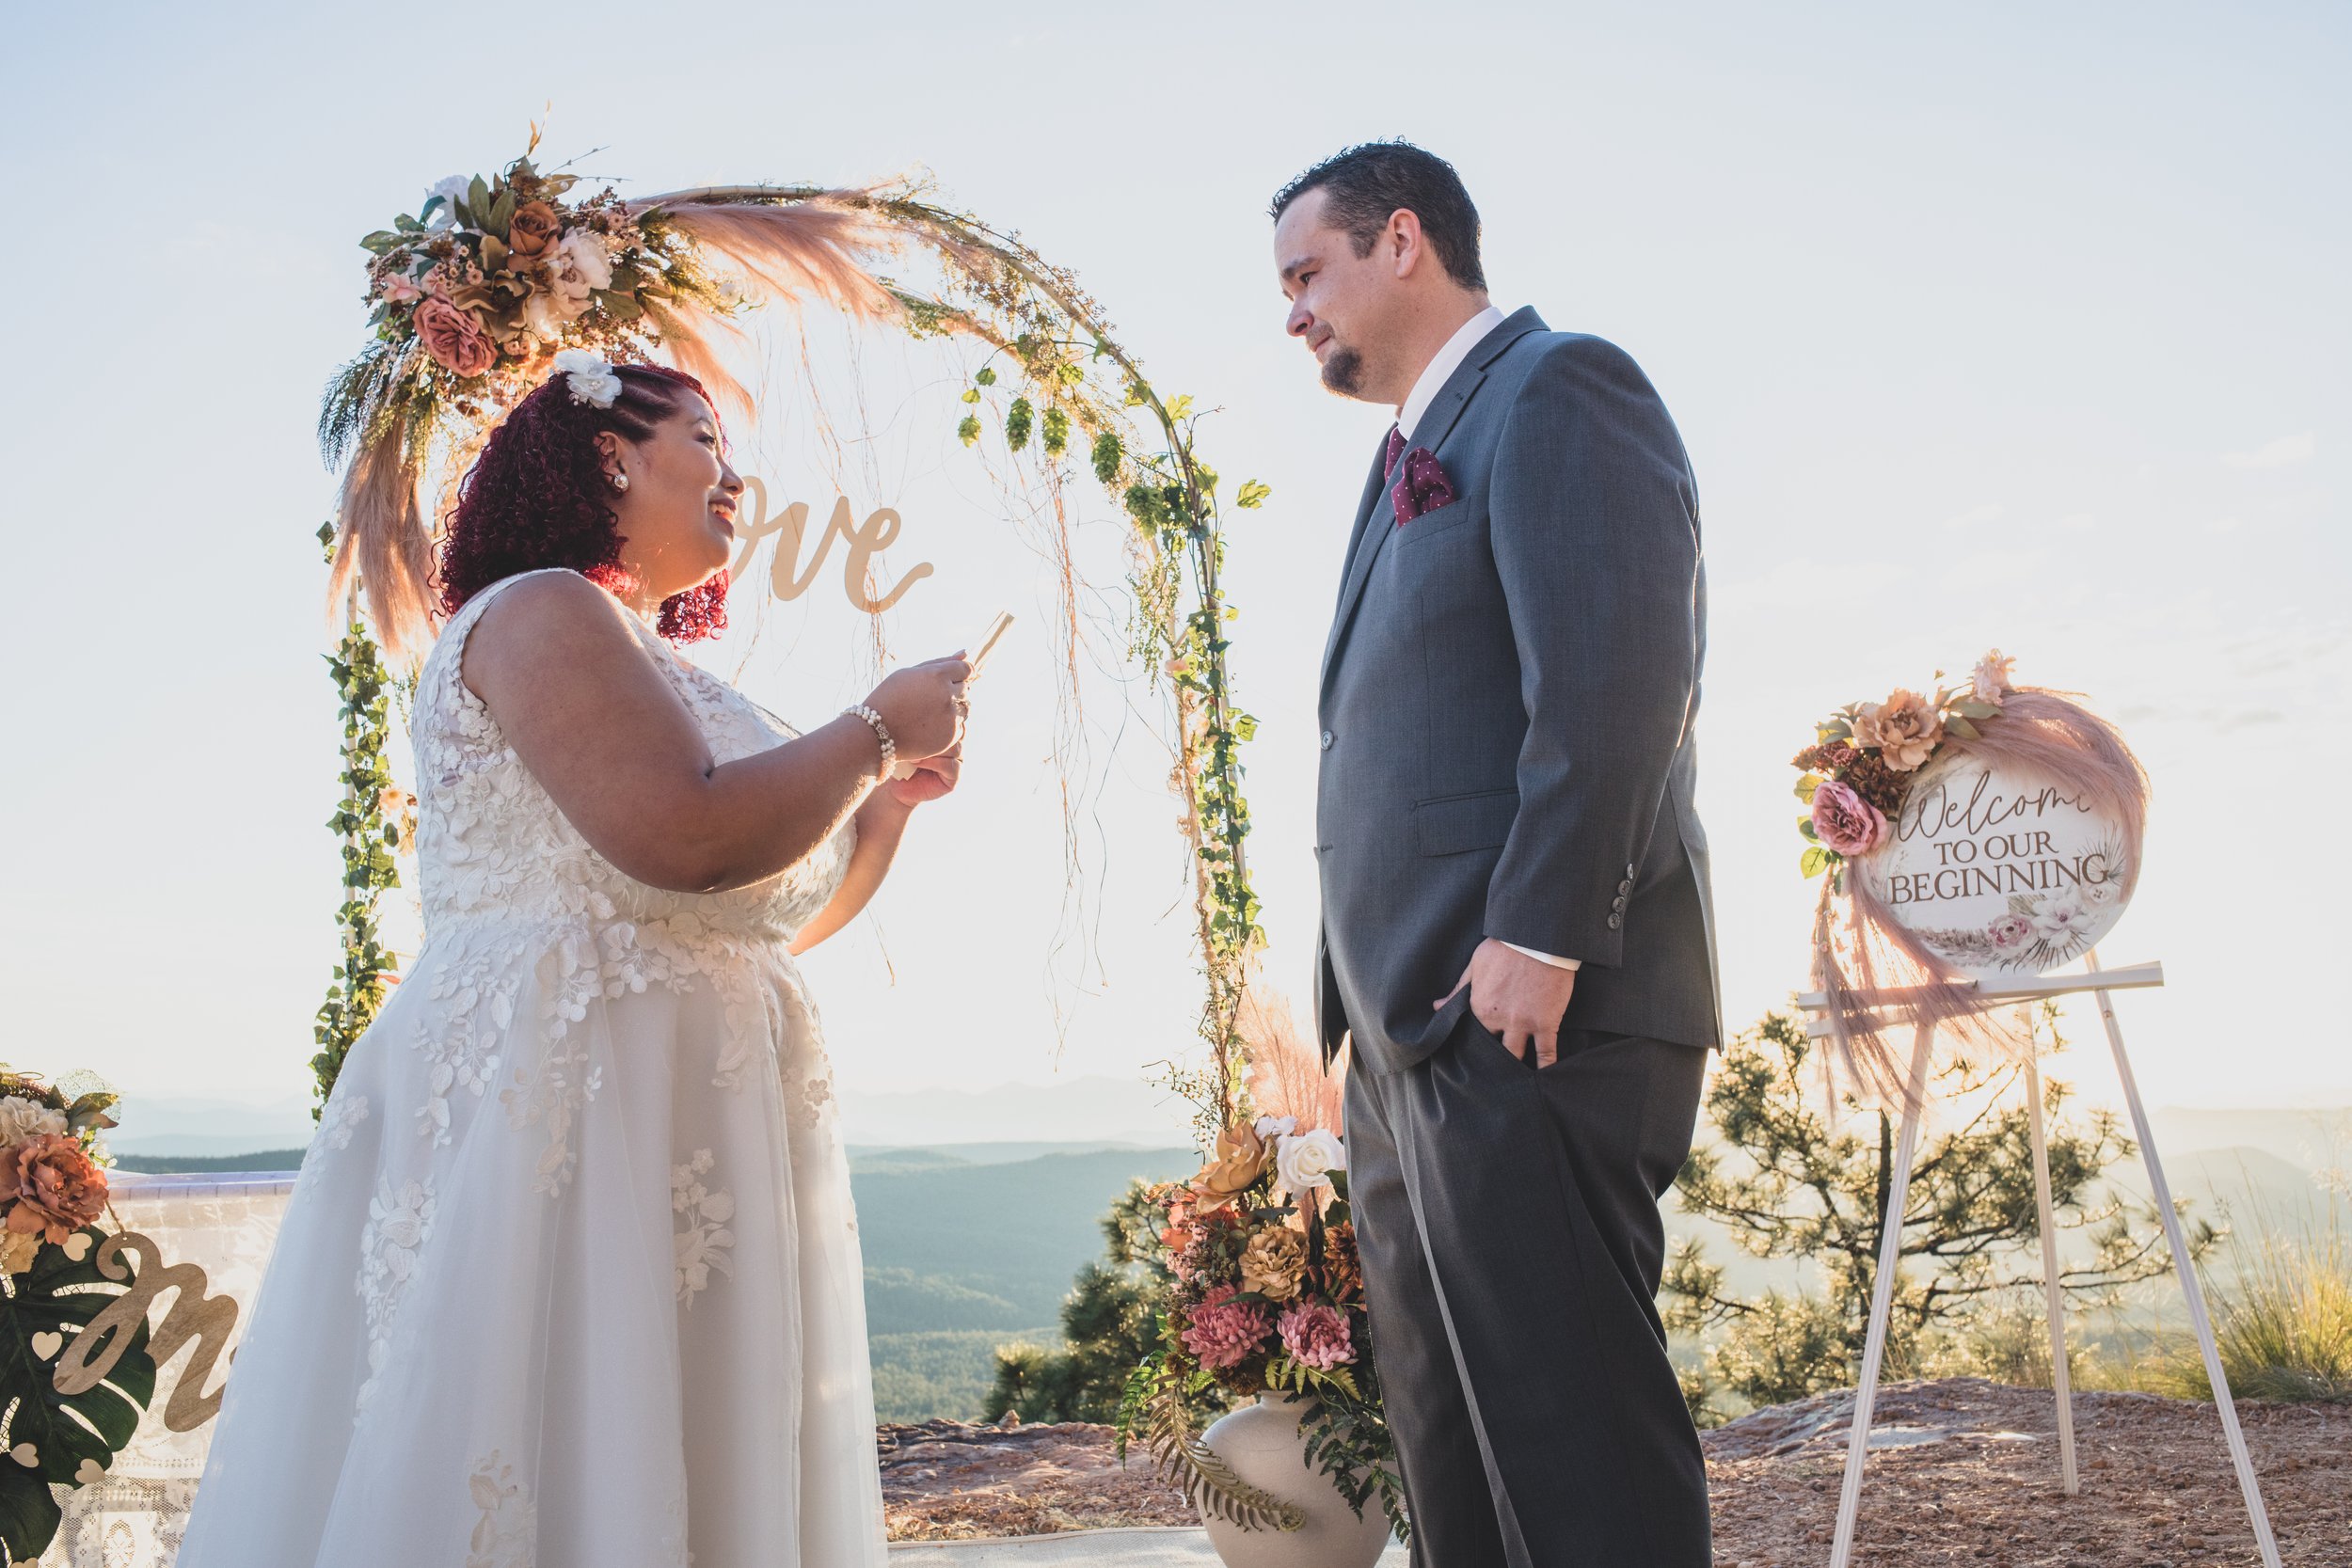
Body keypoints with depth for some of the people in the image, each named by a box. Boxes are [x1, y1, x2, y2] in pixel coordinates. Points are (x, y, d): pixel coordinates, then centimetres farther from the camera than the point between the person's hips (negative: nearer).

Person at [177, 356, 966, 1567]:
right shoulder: (540, 611, -6)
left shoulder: (653, 666, 24)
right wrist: (876, 730, -8)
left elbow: (779, 912, 27)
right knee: (571, 1460, -8)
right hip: (563, 1100, -10)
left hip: (677, 1130, 10)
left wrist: (891, 794, 12)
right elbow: (681, 836, -22)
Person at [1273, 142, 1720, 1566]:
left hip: (1529, 1016, -10)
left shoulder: (1557, 388, -4)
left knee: (1568, 1416, -6)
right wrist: (1374, 997, 15)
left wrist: (1540, 937, -23)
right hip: (1424, 1024, 10)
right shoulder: (1421, 449, 25)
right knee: (1447, 1420, 15)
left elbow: (1615, 675, -18)